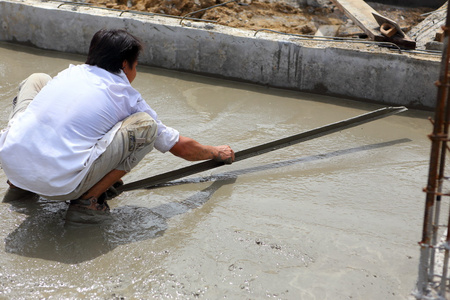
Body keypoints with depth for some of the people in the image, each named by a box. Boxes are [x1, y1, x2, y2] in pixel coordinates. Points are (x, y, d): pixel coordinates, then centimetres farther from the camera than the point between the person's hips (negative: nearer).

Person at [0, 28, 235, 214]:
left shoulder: (70, 73, 18)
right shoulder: (127, 98, 8)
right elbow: (180, 147, 19)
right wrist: (217, 153, 39)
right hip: (59, 186, -5)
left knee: (37, 80, 30)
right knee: (145, 124, 3)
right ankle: (89, 197, 2)